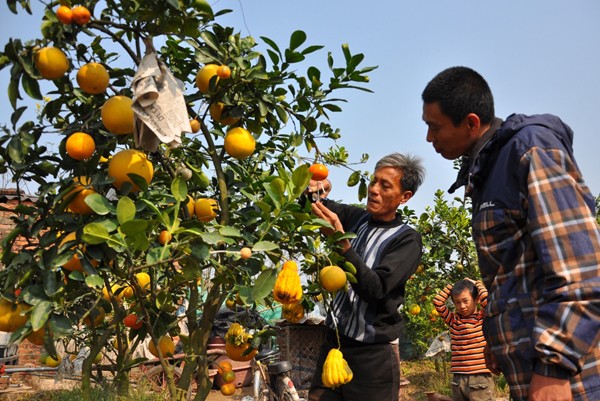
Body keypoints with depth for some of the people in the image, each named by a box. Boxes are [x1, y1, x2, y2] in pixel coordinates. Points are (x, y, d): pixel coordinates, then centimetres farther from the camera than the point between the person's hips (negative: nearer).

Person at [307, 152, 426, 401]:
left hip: (374, 353, -4)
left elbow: (374, 289, -21)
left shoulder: (407, 239, -9)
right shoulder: (356, 218, 5)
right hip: (334, 340, 5)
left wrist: (340, 241, -29)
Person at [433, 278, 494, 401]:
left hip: (480, 378, -4)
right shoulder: (453, 320, 10)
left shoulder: (483, 318, 1)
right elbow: (437, 302, 5)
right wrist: (451, 286, 9)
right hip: (458, 379, 5)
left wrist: (477, 284, 0)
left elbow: (488, 301, -15)